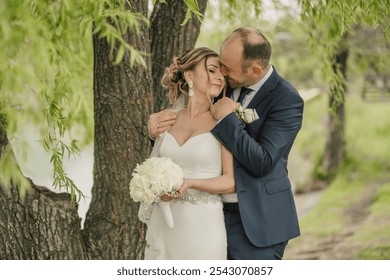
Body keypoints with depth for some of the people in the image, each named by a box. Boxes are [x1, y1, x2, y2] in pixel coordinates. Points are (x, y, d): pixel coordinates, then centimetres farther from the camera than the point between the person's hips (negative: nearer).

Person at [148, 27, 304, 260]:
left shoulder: (287, 100, -15)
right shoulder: (226, 84, 4)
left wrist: (227, 119, -20)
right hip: (216, 214, 7)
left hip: (256, 223, -6)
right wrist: (158, 124, -6)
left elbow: (262, 162, -21)